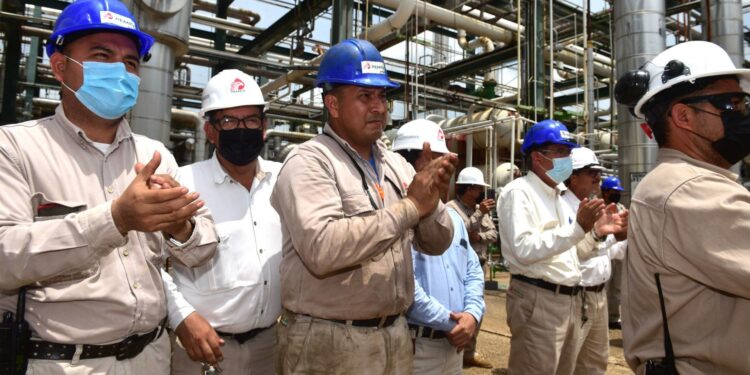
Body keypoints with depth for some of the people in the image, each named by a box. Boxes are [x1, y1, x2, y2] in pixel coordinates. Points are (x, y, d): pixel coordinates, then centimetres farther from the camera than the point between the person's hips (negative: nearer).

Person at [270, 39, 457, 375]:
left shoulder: (397, 164, 7)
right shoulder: (308, 162, -13)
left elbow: (436, 243, 7)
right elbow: (322, 249, -29)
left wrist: (431, 202, -14)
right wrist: (409, 206, -22)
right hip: (328, 341, -6)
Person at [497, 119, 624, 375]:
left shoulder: (559, 195, 17)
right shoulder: (518, 192, -12)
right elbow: (524, 250, -25)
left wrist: (595, 232, 5)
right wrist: (578, 227, -26)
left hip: (569, 299, 9)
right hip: (537, 301, -9)